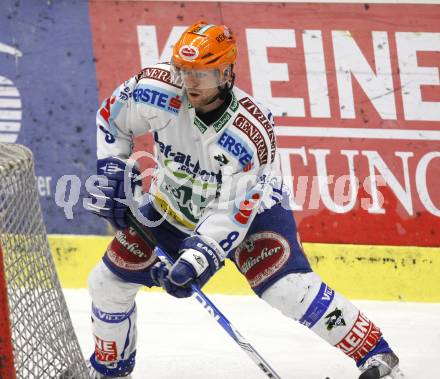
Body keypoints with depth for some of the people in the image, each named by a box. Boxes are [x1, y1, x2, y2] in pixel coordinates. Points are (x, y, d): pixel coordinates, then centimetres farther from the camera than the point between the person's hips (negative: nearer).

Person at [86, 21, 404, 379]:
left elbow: (234, 210, -32)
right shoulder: (156, 90, -25)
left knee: (289, 288, -23)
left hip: (251, 206, -5)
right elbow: (110, 118, -4)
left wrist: (195, 260, -39)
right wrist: (110, 174, -11)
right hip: (172, 207, 5)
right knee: (109, 281, 2)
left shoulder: (250, 131, -35)